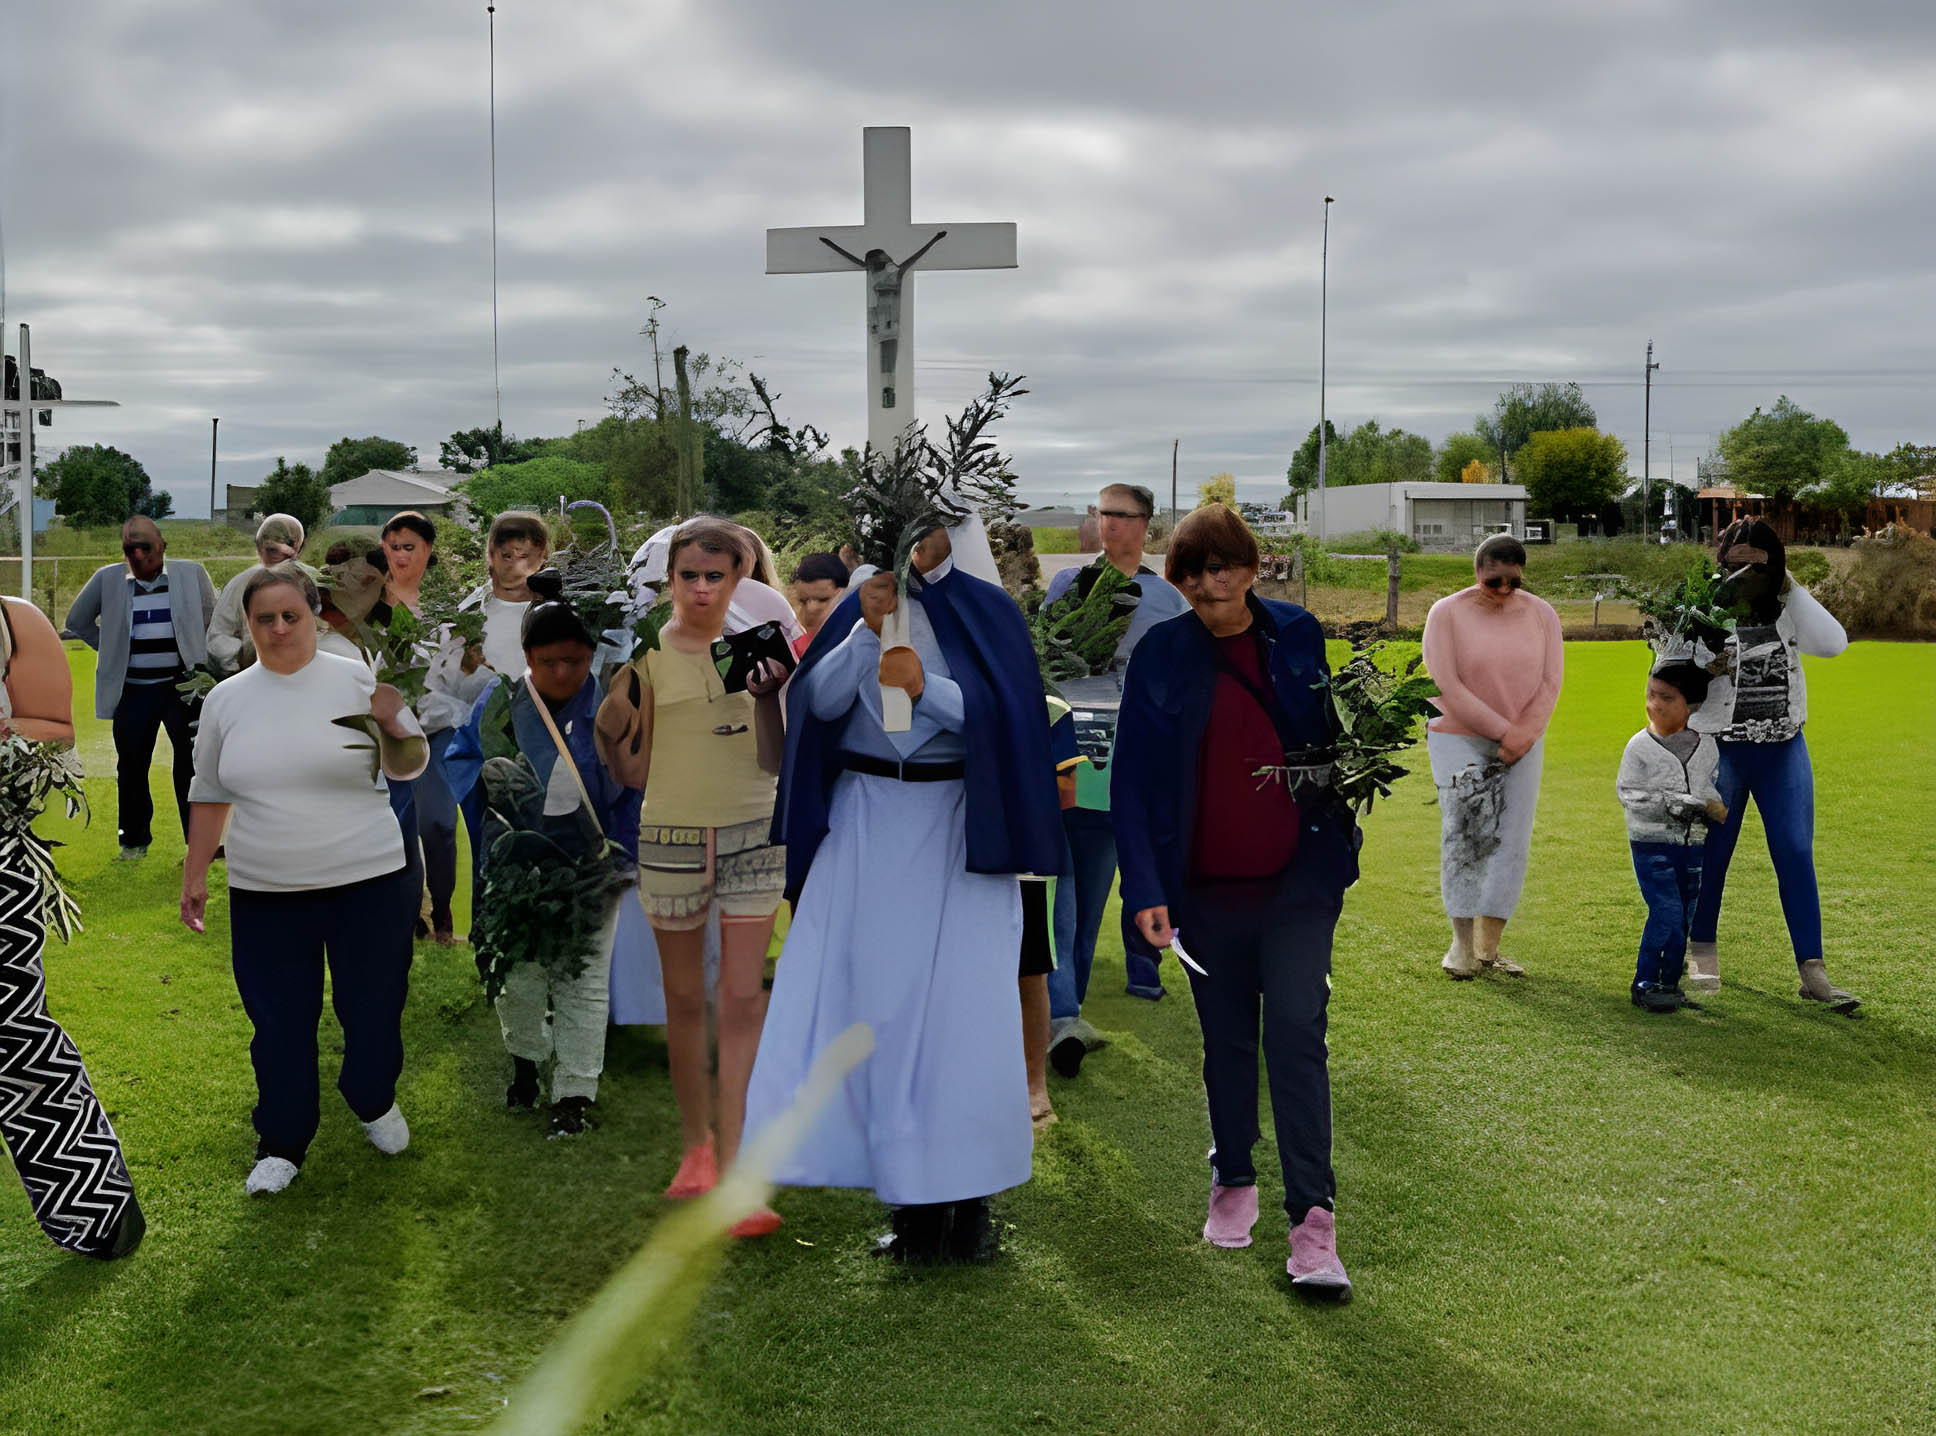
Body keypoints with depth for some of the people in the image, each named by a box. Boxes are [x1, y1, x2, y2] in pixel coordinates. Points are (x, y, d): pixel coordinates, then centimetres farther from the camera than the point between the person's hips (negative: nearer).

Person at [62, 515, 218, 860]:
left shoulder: (190, 574, 0)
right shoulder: (107, 579, 2)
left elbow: (214, 619, 11)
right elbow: (77, 621, 16)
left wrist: (199, 659, 4)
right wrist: (112, 652, 8)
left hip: (182, 686, -1)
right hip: (133, 690, 2)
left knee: (192, 764, -1)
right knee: (131, 767, 8)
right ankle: (135, 840, 23)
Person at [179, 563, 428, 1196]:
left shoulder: (359, 681, -4)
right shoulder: (226, 699, 5)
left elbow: (408, 768, 2)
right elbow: (209, 795, 14)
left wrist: (394, 725, -19)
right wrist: (193, 876, 15)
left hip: (368, 882, -2)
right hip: (264, 896, 2)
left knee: (373, 1011, 8)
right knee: (279, 1024, 8)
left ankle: (373, 1103, 36)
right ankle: (281, 1144, 24)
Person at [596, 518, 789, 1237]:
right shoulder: (646, 657, 0)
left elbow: (774, 762, -1)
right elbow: (632, 773, 2)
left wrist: (767, 696, -15)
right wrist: (608, 728, -15)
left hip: (752, 835, 0)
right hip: (672, 838, 0)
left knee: (743, 998, -5)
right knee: (684, 999, 10)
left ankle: (731, 1174, -4)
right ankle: (695, 1143, 30)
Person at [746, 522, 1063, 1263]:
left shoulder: (987, 610, 4)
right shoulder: (860, 604, 10)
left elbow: (1011, 712, -7)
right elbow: (818, 702, -2)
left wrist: (928, 687, -19)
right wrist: (868, 631, -14)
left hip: (961, 826, -2)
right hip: (867, 822, 2)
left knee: (964, 1004, -5)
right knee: (874, 999, -1)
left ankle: (967, 1192, 8)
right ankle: (914, 1193, 10)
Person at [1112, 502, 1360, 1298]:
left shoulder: (1298, 637, 2)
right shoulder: (1159, 656, -2)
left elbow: (1332, 739, 12)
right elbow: (1130, 780, -2)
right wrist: (1144, 887, -11)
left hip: (1297, 879, -1)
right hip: (1206, 888, 1)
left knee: (1296, 1034, -8)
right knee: (1226, 1037, 13)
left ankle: (1313, 1221, -5)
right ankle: (1233, 1184, 32)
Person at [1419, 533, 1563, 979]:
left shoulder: (1542, 615, 3)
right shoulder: (1447, 613, -6)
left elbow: (1550, 683, 0)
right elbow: (1448, 686, -12)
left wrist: (1522, 736, -12)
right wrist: (1502, 731, -14)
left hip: (1522, 745, 3)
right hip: (1460, 739, -3)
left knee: (1511, 842, 0)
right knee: (1464, 837, -9)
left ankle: (1489, 947, 6)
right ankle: (1461, 944, -3)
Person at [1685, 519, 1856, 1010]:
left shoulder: (1788, 611, 1)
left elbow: (1833, 643, -16)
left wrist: (1792, 589, -15)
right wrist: (1700, 669, -26)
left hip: (1783, 752, 2)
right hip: (1718, 751, -2)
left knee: (1796, 855, -1)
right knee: (1710, 855, 8)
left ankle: (1813, 973, 2)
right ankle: (1703, 954, 28)